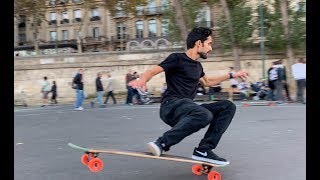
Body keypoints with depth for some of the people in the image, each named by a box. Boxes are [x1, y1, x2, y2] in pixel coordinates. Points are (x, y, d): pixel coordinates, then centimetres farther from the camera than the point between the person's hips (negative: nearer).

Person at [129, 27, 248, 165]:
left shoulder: (197, 66, 24)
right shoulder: (177, 58, 0)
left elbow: (207, 82, 42)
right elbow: (152, 71, -10)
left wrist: (232, 75, 42)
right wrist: (142, 80, -33)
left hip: (187, 109, 8)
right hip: (171, 106, -8)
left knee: (228, 107, 0)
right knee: (205, 115, -36)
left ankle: (203, 150, -11)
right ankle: (162, 143, -29)